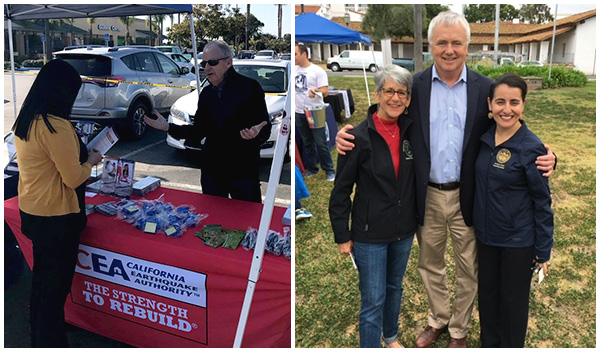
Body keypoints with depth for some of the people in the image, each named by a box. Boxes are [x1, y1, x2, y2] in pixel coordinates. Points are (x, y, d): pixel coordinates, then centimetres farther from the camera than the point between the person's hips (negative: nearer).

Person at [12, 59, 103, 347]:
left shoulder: (24, 121, 4)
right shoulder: (56, 127, -24)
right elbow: (73, 178, -21)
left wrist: (79, 155, 11)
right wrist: (91, 161, -3)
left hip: (31, 212, 9)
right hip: (56, 217, -9)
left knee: (41, 275, 24)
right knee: (56, 283, 6)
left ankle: (38, 337, 42)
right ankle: (52, 343, 21)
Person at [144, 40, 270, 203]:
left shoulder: (250, 87, -8)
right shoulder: (206, 94, 11)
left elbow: (265, 130, -10)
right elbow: (199, 131, 13)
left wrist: (255, 134, -32)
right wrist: (168, 127, 6)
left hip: (243, 171, -5)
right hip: (211, 171, 6)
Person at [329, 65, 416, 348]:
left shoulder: (411, 131, -3)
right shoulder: (360, 136, -17)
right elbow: (341, 189, -12)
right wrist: (342, 236, -10)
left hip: (404, 229, 5)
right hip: (370, 232, -5)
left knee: (395, 288, 24)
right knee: (373, 301, 3)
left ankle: (391, 336, 47)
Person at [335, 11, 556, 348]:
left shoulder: (485, 88, -4)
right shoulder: (414, 86, -4)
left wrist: (544, 156, -21)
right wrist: (349, 137, -21)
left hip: (468, 197, 0)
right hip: (427, 196, 1)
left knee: (469, 270, 15)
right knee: (430, 265, 19)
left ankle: (459, 329, 39)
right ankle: (438, 320, 44)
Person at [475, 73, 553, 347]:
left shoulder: (531, 147, -19)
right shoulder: (485, 138, -4)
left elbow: (542, 203, -12)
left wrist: (543, 251, -9)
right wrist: (479, 227, 5)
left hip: (518, 240, -5)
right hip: (485, 234, 5)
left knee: (513, 299, 13)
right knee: (487, 293, 20)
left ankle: (511, 346, 37)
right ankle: (489, 343, 42)